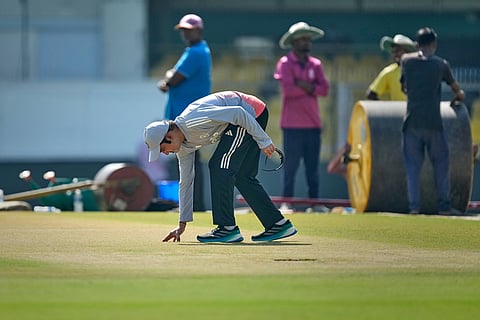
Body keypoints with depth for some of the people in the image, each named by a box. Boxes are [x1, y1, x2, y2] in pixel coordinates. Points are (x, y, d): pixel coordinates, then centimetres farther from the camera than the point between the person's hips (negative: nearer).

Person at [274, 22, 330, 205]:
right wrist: (312, 89, -5)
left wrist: (304, 86, -12)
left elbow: (324, 90, 1)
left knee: (313, 167, 8)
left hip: (313, 123, 5)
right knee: (291, 166, -3)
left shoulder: (315, 64, 13)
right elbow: (288, 88, -16)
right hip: (293, 125, -5)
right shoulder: (285, 63, -1)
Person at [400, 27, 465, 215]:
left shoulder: (406, 60, 4)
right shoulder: (441, 64, 2)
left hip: (412, 121, 1)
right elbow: (454, 86, 20)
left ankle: (413, 205, -3)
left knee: (413, 164, 4)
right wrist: (459, 95, 44)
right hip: (433, 122, -1)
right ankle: (444, 205, 7)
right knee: (441, 162, 9)